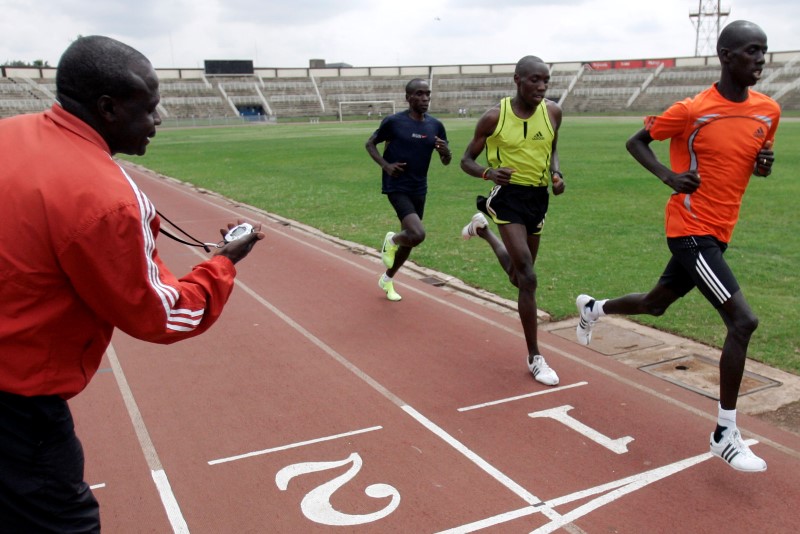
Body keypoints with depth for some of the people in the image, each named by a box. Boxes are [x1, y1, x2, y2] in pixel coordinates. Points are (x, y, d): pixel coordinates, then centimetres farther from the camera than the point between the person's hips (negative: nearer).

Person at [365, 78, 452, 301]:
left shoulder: (435, 125, 3)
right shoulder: (394, 121, -10)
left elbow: (446, 161, 9)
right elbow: (370, 143, 2)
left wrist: (445, 152, -16)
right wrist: (386, 165, -14)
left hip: (419, 189, 6)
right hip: (397, 188, -6)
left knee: (409, 238, 15)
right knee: (417, 235, -24)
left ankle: (387, 279, 38)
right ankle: (392, 240, 12)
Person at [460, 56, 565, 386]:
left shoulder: (553, 112, -2)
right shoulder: (495, 117, -12)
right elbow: (467, 160, -3)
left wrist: (556, 173, -3)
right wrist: (489, 172, -24)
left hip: (539, 197, 5)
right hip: (509, 196, -5)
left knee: (519, 276, 19)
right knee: (528, 278, -14)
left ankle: (483, 230, 47)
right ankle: (535, 358, -1)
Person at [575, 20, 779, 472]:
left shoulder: (769, 111, 5)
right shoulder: (693, 110, -14)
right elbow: (636, 141, -4)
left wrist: (765, 164, -3)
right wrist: (670, 175, -20)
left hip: (717, 233, 8)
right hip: (691, 230, -8)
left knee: (656, 304, 22)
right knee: (743, 320, -17)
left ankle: (593, 308, 52)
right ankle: (726, 435, -5)